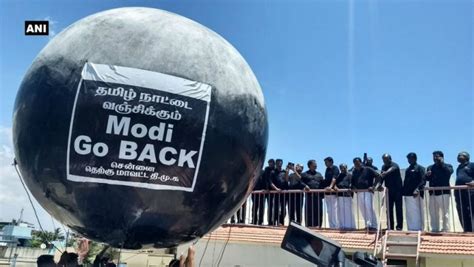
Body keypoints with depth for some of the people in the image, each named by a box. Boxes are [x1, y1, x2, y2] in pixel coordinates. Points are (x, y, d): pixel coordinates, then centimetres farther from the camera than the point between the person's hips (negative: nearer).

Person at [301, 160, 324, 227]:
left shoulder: (319, 174, 20)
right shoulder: (305, 174, 11)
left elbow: (323, 183, 14)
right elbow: (301, 181, 5)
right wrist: (305, 185, -14)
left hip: (318, 195, 3)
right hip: (309, 194, -3)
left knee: (318, 210, 1)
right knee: (309, 210, -2)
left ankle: (317, 224, 7)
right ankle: (309, 224, 3)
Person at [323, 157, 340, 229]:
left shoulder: (335, 168, -5)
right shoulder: (327, 169, 17)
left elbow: (334, 178, -20)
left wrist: (331, 186, -34)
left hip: (333, 192, -8)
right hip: (327, 192, 8)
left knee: (334, 209, -8)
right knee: (329, 211, 9)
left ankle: (335, 226, -3)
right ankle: (331, 226, 14)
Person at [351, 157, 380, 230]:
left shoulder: (368, 169, 0)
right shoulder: (354, 172, 15)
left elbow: (378, 176, -3)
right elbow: (353, 182, 23)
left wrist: (373, 186, -9)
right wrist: (354, 187, 3)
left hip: (368, 191, -6)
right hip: (359, 192, 6)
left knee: (368, 206, -17)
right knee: (362, 208, 6)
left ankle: (372, 225, -14)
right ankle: (367, 224, 16)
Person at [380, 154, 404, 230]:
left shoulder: (394, 165, -12)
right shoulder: (384, 167, 8)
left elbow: (391, 169, -35)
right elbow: (382, 176, 6)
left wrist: (385, 173, -57)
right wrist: (380, 184, -14)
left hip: (397, 190, -5)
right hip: (388, 190, 5)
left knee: (398, 208, -2)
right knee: (389, 209, 5)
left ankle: (399, 226, 3)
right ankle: (390, 226, 11)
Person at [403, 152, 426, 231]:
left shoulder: (420, 168, 0)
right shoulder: (407, 169, 21)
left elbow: (423, 180, -9)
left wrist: (418, 189, -22)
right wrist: (403, 191, 12)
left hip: (415, 193, -7)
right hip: (407, 193, 7)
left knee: (416, 212, -7)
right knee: (408, 212, 9)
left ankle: (418, 229, -3)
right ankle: (410, 229, 16)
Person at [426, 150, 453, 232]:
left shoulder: (448, 166, 6)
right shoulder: (430, 167, 18)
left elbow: (448, 172, -17)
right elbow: (427, 178, 8)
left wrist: (442, 163, -13)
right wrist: (427, 175, -14)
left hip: (444, 192, -4)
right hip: (433, 193, 5)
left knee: (445, 212, -1)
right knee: (433, 213, 7)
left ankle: (446, 229, 5)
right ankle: (434, 229, 14)